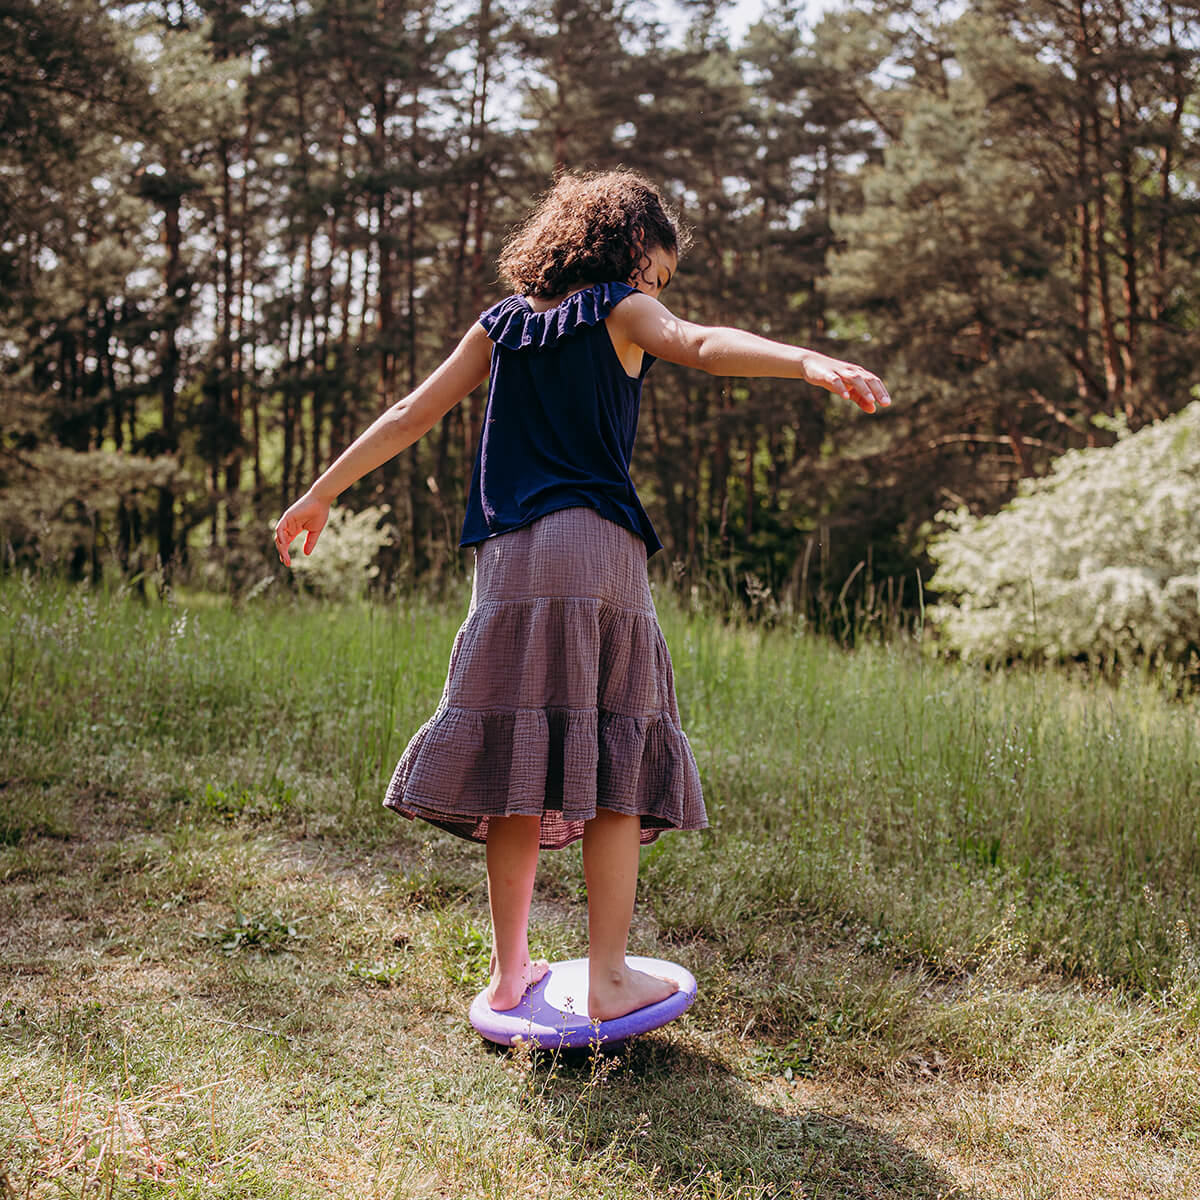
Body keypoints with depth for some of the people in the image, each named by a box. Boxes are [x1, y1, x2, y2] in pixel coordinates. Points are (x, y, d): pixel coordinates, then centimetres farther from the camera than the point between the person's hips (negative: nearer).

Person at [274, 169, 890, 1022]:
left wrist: (322, 494, 28)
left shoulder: (503, 322, 20)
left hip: (508, 559, 5)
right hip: (596, 552, -5)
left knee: (519, 762, 7)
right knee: (612, 767, 0)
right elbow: (701, 345, -15)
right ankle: (609, 978, 2)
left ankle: (509, 971, 15)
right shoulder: (620, 311, 6)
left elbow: (411, 415, 22)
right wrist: (812, 363, -30)